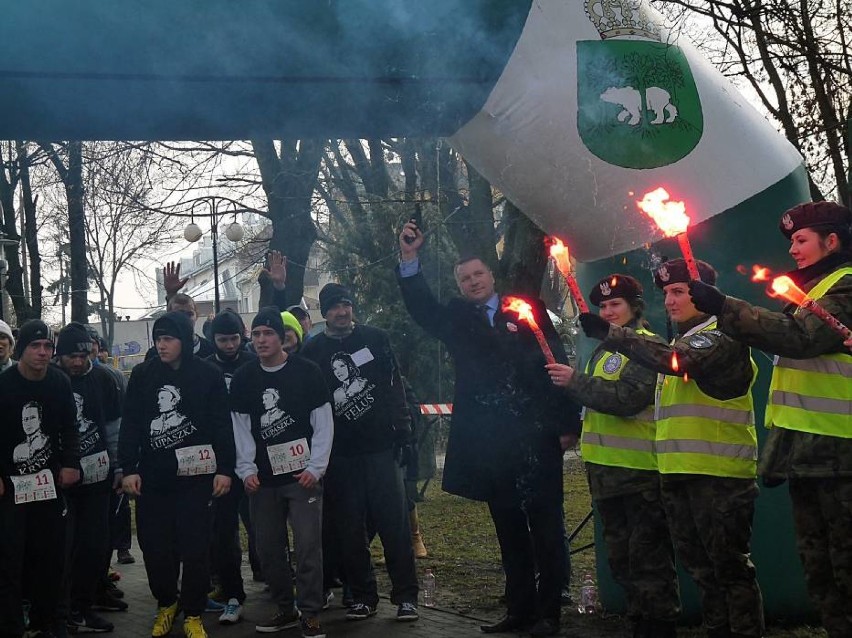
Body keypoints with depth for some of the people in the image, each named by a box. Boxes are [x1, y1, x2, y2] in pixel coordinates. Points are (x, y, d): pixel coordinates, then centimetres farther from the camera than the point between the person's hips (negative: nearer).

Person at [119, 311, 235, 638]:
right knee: (154, 546, 5)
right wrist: (129, 469, -1)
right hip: (151, 477, 2)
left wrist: (225, 469, -6)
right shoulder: (142, 375, 5)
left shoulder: (209, 375, -1)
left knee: (194, 547, 0)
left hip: (195, 474, -2)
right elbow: (130, 425, 5)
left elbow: (222, 425, -1)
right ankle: (165, 604, 28)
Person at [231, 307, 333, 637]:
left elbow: (323, 424, -4)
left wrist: (316, 468, -10)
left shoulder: (307, 372, -3)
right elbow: (240, 428, 6)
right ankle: (285, 609, 22)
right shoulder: (243, 378, 5)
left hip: (303, 476, -3)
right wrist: (246, 470, -4)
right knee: (268, 548, 7)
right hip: (262, 479, 3)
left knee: (308, 546, -6)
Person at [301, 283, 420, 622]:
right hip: (338, 453, 1)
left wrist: (402, 427, -1)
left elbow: (395, 384, 7)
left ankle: (405, 596, 5)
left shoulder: (375, 338, 5)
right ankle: (363, 597, 15)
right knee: (350, 529, 5)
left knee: (394, 523, -2)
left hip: (380, 446, -1)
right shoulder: (313, 350, 5)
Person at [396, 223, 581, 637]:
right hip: (488, 444, 3)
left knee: (546, 529, 1)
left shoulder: (527, 309, 4)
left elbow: (557, 363, 2)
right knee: (509, 531, 10)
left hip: (535, 438, -3)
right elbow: (421, 307, -4)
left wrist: (568, 424, -4)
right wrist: (409, 260, -19)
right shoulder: (456, 319, 12)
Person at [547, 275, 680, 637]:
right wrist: (575, 431, 16)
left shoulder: (648, 346, -8)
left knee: (648, 557, -7)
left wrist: (575, 382, -18)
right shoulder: (603, 350, 19)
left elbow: (627, 398, -21)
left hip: (641, 471, -9)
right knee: (620, 556, 15)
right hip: (605, 469, 9)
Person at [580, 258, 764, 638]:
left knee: (730, 566, -6)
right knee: (700, 567, 13)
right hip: (678, 475, 9)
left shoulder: (722, 336, -9)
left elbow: (674, 360, -27)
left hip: (720, 474, -9)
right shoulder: (683, 342, 22)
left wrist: (609, 334, -28)